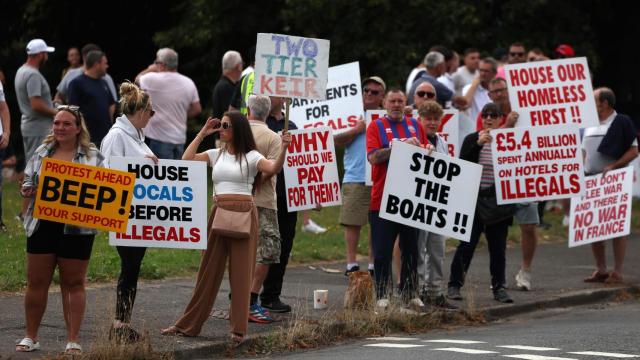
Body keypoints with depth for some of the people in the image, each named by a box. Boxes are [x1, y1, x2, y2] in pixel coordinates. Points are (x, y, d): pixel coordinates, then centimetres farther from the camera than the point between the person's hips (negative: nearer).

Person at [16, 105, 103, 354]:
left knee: (73, 284, 4)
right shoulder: (41, 153, 11)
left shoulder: (93, 157, 2)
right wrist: (28, 190, -6)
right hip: (42, 226, 3)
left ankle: (73, 340, 9)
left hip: (76, 228, -3)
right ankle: (30, 337, 16)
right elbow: (28, 182, 16)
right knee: (36, 282, 5)